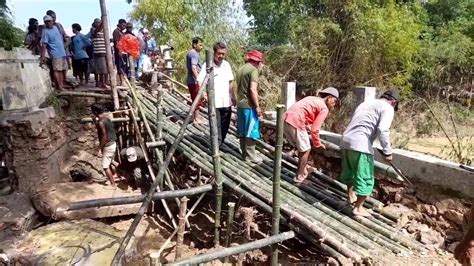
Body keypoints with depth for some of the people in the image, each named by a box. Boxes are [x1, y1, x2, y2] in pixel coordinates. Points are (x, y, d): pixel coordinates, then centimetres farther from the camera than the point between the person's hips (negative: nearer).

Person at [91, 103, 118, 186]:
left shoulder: (101, 122, -20)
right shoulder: (106, 118, 8)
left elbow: (104, 137, -22)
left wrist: (99, 148, -16)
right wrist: (95, 121, 17)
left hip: (108, 146, -9)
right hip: (113, 144, 9)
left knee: (105, 166, 0)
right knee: (110, 164, 23)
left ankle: (113, 184, 5)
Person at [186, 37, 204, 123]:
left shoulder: (189, 53, 16)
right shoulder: (194, 54, -16)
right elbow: (193, 67, -29)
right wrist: (198, 80, -35)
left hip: (190, 80, 10)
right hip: (194, 81, -10)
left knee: (195, 99, 19)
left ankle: (195, 116, 30)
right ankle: (196, 118, 8)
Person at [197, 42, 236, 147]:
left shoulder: (227, 65, 8)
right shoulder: (207, 65, -8)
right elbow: (200, 82, -13)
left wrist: (233, 96, 15)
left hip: (227, 102, 5)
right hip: (214, 102, -5)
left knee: (225, 126, 14)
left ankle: (221, 144, 32)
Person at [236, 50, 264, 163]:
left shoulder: (240, 69, 14)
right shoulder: (253, 70, -12)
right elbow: (252, 89, -22)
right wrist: (257, 106, -18)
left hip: (240, 104, 8)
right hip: (249, 105, -8)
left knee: (242, 131, 13)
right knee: (250, 131, -1)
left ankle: (244, 153, 21)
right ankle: (250, 155, 5)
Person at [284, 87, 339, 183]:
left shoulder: (313, 99, 25)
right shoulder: (324, 108, 0)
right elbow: (314, 129, -5)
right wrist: (317, 144, 10)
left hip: (286, 119, 9)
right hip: (295, 122, -9)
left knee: (302, 148, 24)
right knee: (306, 150, 8)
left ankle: (302, 170, 35)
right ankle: (299, 176, 18)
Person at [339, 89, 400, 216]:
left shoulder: (366, 102, 26)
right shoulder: (388, 108, 2)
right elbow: (382, 130, -14)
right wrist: (387, 151, -7)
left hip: (346, 140, 8)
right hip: (360, 144, -8)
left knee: (349, 170, 25)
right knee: (365, 177, 5)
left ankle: (351, 195, 43)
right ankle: (358, 207, 13)